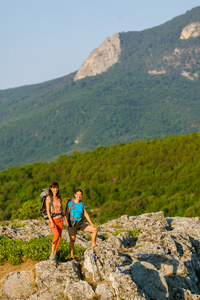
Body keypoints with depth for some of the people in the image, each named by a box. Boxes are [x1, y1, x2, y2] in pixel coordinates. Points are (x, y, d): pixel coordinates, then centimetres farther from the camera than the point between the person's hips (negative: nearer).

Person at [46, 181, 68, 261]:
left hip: (60, 219, 5)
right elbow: (48, 211, -11)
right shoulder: (48, 198, -7)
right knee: (56, 235, -28)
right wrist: (51, 222, -20)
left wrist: (65, 218, 13)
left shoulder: (59, 197, 8)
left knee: (59, 238, 0)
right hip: (52, 220, -5)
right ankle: (52, 254, -17)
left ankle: (54, 256, 10)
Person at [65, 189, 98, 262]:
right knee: (72, 241, -1)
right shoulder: (70, 203, -10)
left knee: (95, 229, -9)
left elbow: (86, 214, 8)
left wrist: (91, 223, 1)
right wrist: (66, 221, -29)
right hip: (72, 223, -4)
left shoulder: (82, 204, 5)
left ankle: (93, 245, 2)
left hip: (81, 223, 5)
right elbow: (66, 213, -12)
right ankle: (72, 258, 10)